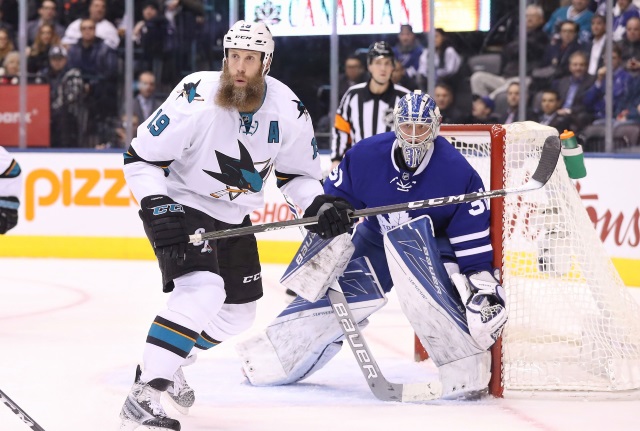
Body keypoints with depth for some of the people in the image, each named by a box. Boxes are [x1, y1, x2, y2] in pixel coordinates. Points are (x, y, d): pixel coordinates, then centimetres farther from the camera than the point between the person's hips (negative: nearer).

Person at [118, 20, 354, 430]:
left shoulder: (288, 111, -12)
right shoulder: (196, 99, -26)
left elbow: (297, 171, 5)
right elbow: (141, 157, -19)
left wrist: (320, 205, -13)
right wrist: (157, 208, -31)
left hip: (233, 218, 7)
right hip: (180, 207, -7)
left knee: (238, 312, 13)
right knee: (202, 291, -28)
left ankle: (168, 363, 37)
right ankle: (144, 394, -29)